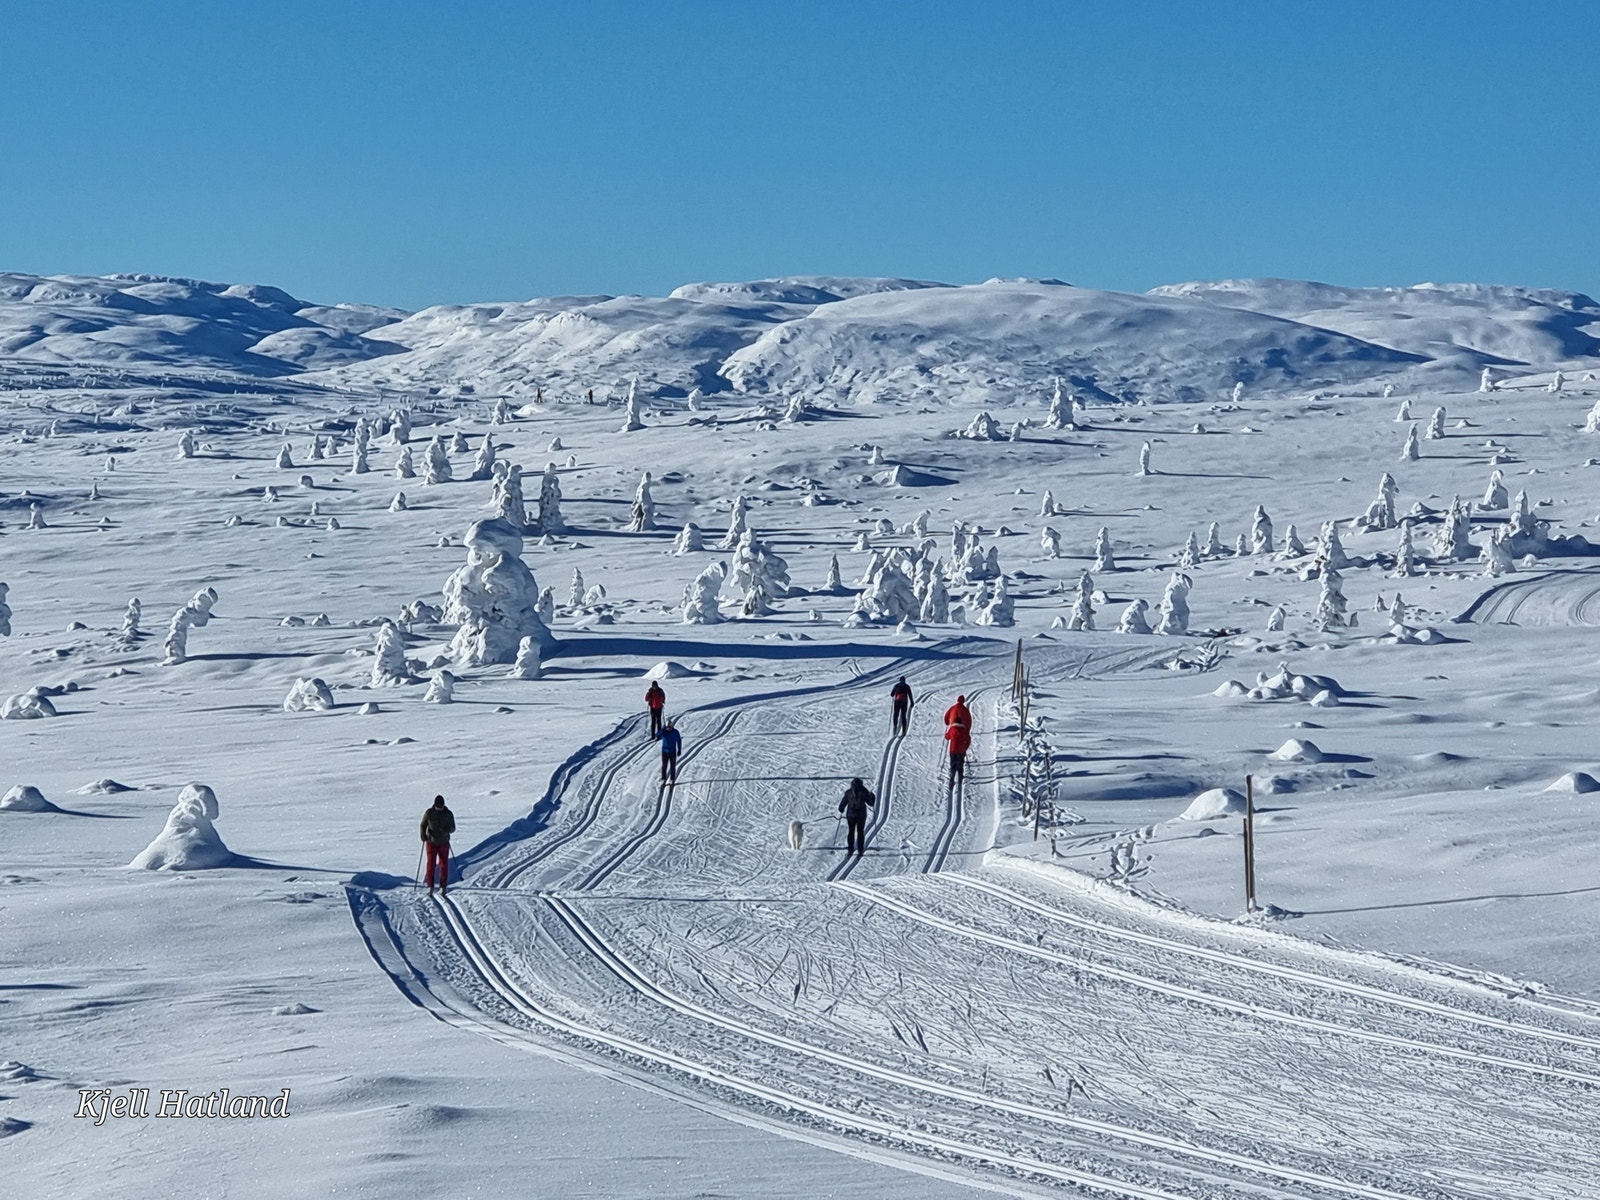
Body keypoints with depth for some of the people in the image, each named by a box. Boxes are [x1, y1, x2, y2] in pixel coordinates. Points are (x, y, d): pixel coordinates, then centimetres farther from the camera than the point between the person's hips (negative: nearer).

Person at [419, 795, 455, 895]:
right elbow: (423, 825, 6)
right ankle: (430, 886, -1)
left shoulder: (448, 814, -4)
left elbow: (453, 828, 3)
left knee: (444, 864, 2)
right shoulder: (429, 813, -4)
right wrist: (423, 836, -11)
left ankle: (443, 887, 9)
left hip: (444, 843, 0)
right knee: (431, 864, -5)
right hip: (431, 842, 0)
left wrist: (446, 829, -20)